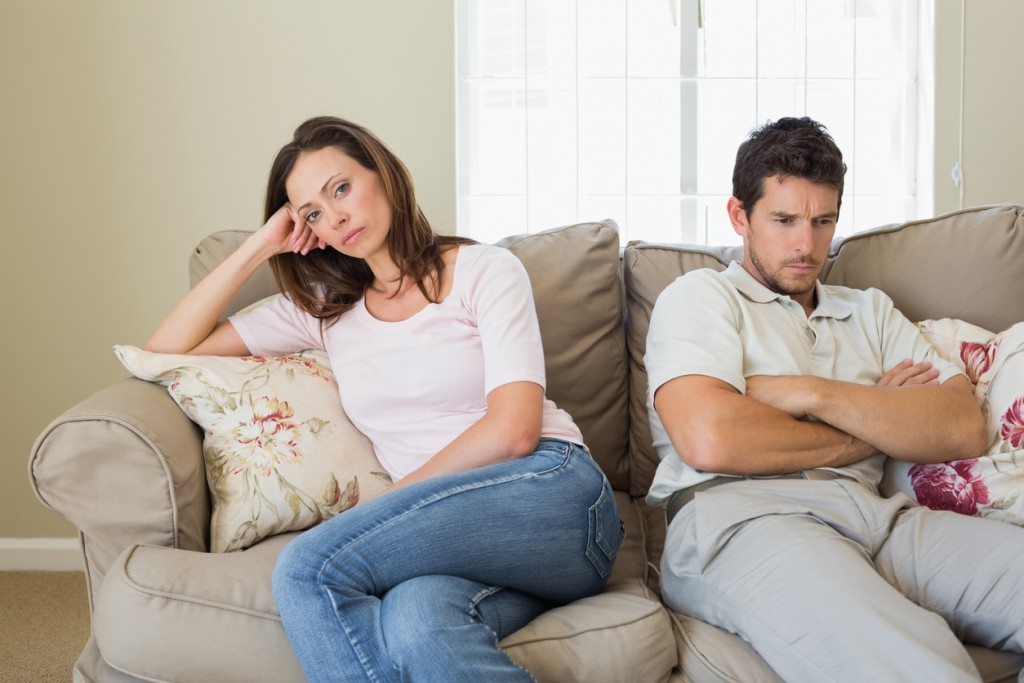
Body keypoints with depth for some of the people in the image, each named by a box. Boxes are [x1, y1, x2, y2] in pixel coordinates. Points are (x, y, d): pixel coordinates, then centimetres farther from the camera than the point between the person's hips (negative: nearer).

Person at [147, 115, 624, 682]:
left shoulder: (483, 270, 6)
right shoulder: (324, 309, 20)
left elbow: (513, 430, -6)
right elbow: (169, 349, 16)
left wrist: (385, 504, -3)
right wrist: (259, 247, 11)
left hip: (550, 490, -3)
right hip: (445, 530, 3)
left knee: (307, 568, -28)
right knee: (414, 621, -38)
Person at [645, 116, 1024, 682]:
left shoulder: (870, 311, 28)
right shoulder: (700, 296, 12)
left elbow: (963, 429, 11)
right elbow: (709, 442, -9)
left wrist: (811, 394, -2)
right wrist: (877, 425, 7)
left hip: (878, 519, 6)